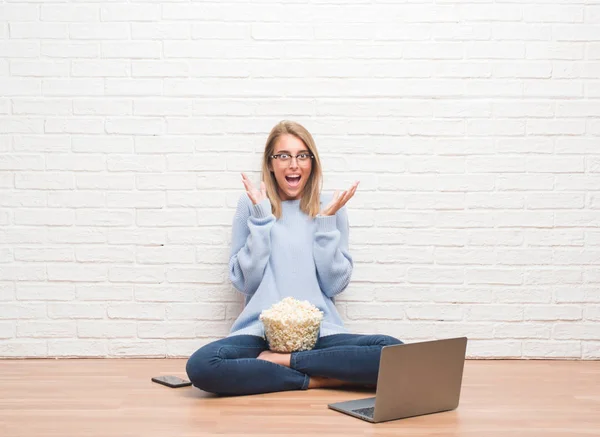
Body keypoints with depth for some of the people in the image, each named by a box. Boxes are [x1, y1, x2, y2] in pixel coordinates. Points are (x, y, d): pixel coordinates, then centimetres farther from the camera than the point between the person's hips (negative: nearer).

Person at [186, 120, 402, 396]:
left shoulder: (331, 207, 8)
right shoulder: (250, 204, 6)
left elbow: (335, 285, 3)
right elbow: (244, 281, 1)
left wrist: (326, 221, -5)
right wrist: (261, 217, -5)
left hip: (321, 331, 1)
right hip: (261, 331, -1)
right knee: (201, 366, -32)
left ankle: (281, 362, -14)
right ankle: (317, 380, -18)